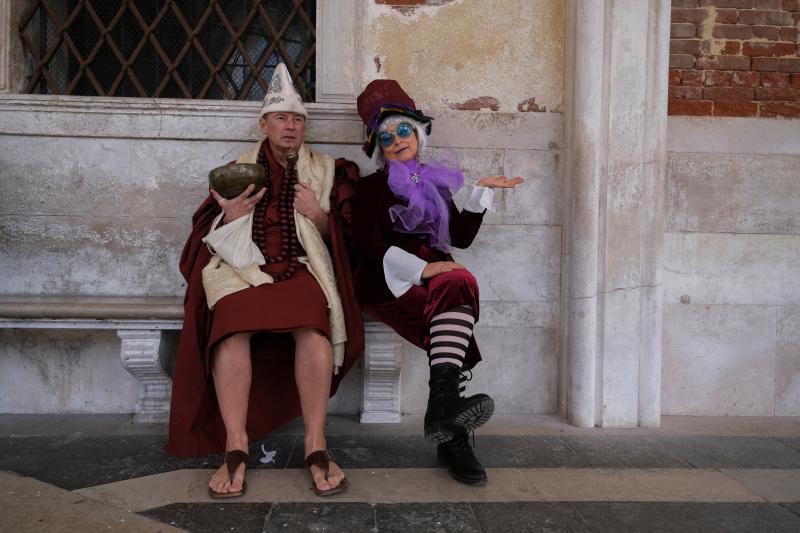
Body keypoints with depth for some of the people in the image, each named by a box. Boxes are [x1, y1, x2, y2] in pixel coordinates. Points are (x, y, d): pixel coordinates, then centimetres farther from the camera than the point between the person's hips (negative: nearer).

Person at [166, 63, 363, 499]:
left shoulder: (327, 171, 17)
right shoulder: (238, 170, 18)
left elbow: (342, 235, 14)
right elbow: (208, 235, 15)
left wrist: (318, 215, -6)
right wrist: (233, 213, -5)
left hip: (301, 266, 0)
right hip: (242, 267, 1)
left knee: (313, 325, -35)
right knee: (233, 323, -33)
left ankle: (316, 444, -29)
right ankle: (235, 446, -29)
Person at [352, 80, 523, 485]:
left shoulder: (436, 184, 27)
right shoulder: (372, 187, 14)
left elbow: (461, 237, 19)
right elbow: (368, 245, -3)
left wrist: (481, 191, 14)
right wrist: (421, 269, -16)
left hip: (434, 276, 4)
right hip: (388, 283, -4)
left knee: (458, 283, -31)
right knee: (459, 285, -31)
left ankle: (443, 408, -39)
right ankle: (447, 420, -41)